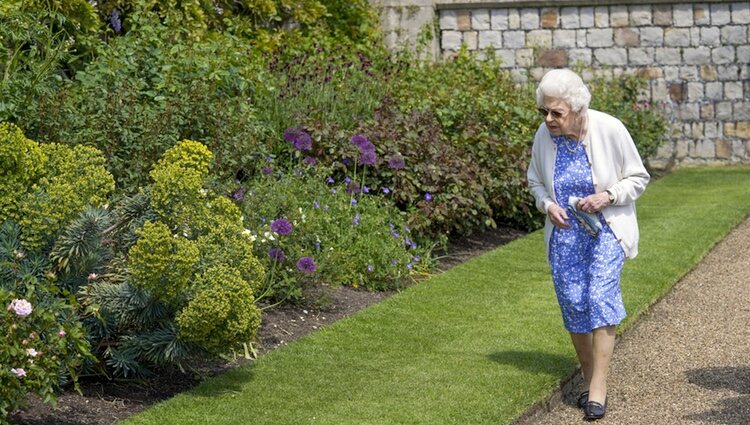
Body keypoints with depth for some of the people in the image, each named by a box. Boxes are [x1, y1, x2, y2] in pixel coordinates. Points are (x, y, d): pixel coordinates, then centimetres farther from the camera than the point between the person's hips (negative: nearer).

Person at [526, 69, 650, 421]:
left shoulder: (610, 130, -17)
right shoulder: (544, 136, -7)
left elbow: (638, 178, -5)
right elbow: (535, 181, 11)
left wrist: (607, 196, -22)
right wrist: (547, 205, -9)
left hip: (606, 229, -3)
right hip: (565, 232, 4)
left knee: (600, 297, -17)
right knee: (572, 304, 3)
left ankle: (599, 388, -13)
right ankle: (587, 377, 21)